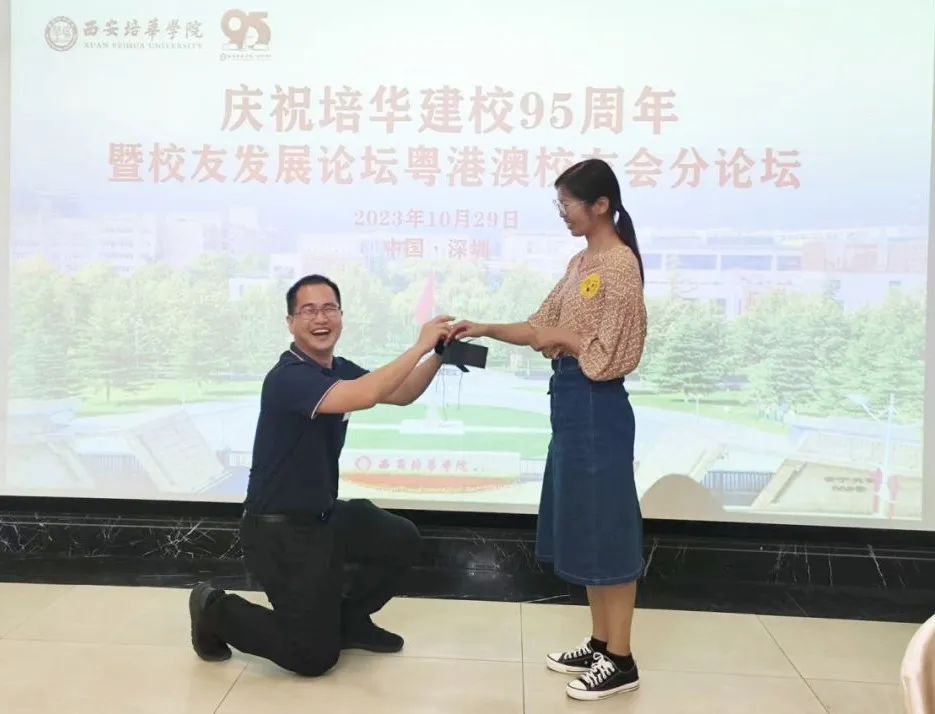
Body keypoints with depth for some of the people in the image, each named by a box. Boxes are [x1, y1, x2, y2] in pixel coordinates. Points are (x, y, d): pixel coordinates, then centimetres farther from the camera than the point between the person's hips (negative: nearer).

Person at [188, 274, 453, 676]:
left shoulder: (339, 370, 3)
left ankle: (349, 619, 29)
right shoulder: (288, 377, -25)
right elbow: (365, 396, -41)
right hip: (279, 530, -9)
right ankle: (215, 611, 17)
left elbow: (400, 395, 10)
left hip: (324, 514, 9)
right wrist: (421, 345, -32)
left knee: (402, 542, 11)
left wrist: (438, 355, -6)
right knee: (314, 656, -1)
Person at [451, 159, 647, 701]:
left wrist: (561, 338, -11)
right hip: (571, 402, 10)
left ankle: (621, 661, 15)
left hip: (597, 406, -10)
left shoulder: (620, 264, -15)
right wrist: (484, 330, 5)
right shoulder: (582, 262, 14)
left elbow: (611, 357, -19)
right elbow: (542, 327, 14)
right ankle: (600, 643, 29)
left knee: (607, 528, 0)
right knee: (584, 525, 15)